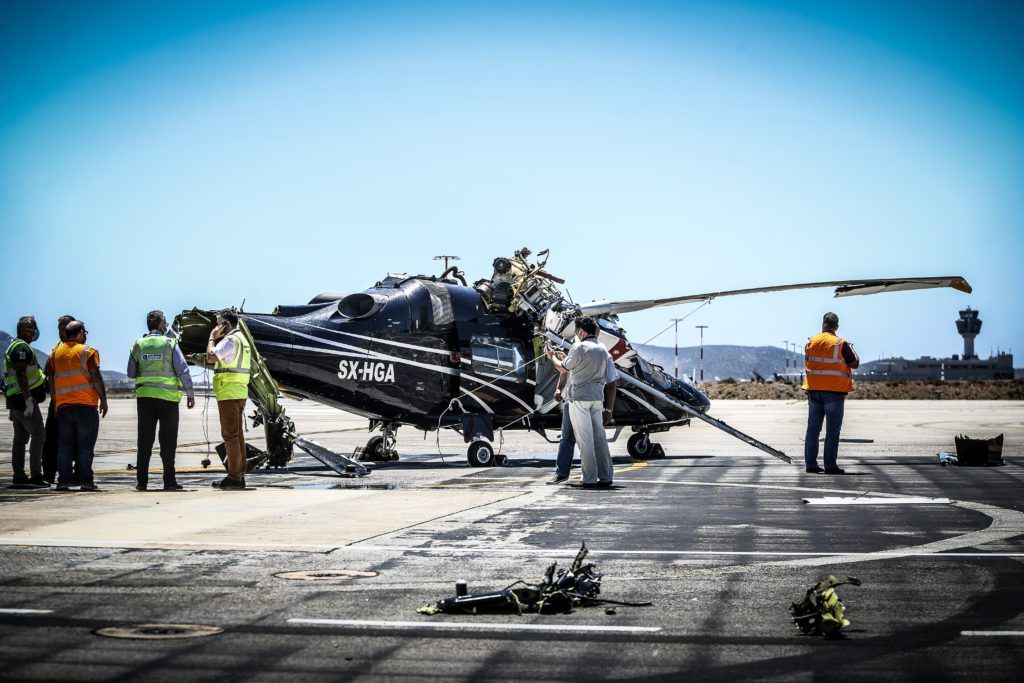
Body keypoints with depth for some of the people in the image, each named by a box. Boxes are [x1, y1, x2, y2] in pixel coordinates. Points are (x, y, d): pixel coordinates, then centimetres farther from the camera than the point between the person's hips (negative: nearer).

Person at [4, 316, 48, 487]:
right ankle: (36, 476, -12)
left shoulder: (14, 346, 20)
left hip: (15, 400, 10)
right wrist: (28, 399, -24)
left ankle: (19, 476, 11)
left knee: (20, 438, 11)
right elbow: (21, 374, -21)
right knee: (38, 435, -9)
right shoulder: (22, 347, -12)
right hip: (23, 398, -10)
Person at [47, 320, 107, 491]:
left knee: (64, 445, 9)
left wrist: (55, 402, 19)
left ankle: (63, 481, 5)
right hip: (86, 406, -5)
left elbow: (51, 381, 13)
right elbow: (96, 377, -9)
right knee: (85, 446, -2)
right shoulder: (87, 352, -5)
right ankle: (86, 481, -4)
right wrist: (103, 400, -3)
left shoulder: (55, 353, 11)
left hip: (63, 406, 5)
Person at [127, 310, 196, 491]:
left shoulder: (138, 344, 6)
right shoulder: (170, 344, -3)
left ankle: (142, 481, 4)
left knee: (144, 440, 6)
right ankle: (169, 481, 0)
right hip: (168, 396, -3)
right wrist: (190, 393, -3)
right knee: (168, 441, 2)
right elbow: (183, 370, -8)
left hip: (144, 395, 3)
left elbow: (131, 373, 9)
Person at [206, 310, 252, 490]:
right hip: (240, 392, 10)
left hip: (228, 393, -10)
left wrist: (212, 337, -8)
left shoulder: (230, 340, -13)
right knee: (237, 435, 11)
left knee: (230, 435, -8)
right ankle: (240, 476, 13)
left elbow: (210, 357, -19)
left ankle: (233, 477, -8)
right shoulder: (242, 339, 18)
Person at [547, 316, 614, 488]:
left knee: (584, 439, -5)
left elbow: (563, 368, -2)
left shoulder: (579, 347, -11)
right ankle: (605, 477, 10)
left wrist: (553, 357, 17)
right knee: (599, 437, 10)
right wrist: (565, 357, 29)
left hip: (579, 397, -7)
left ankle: (589, 478, -5)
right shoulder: (602, 349, 12)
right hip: (597, 396, 7)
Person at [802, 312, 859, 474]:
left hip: (813, 390, 4)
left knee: (813, 428, 9)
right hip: (834, 390, -4)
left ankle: (810, 463, 10)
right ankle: (830, 465, -2)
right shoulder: (841, 344, -9)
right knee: (832, 430, 0)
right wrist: (853, 350, 15)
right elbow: (855, 364, -3)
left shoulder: (810, 342, 4)